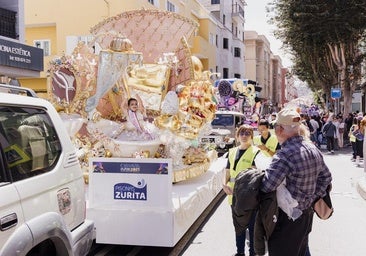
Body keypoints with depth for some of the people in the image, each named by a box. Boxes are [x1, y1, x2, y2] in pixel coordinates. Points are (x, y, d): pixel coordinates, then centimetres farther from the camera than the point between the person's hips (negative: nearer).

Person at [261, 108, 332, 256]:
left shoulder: (285, 155, -28)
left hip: (287, 219, -8)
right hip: (307, 214, 8)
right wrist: (313, 198, 10)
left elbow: (265, 187, -32)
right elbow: (326, 177, 12)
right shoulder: (313, 149, 1)